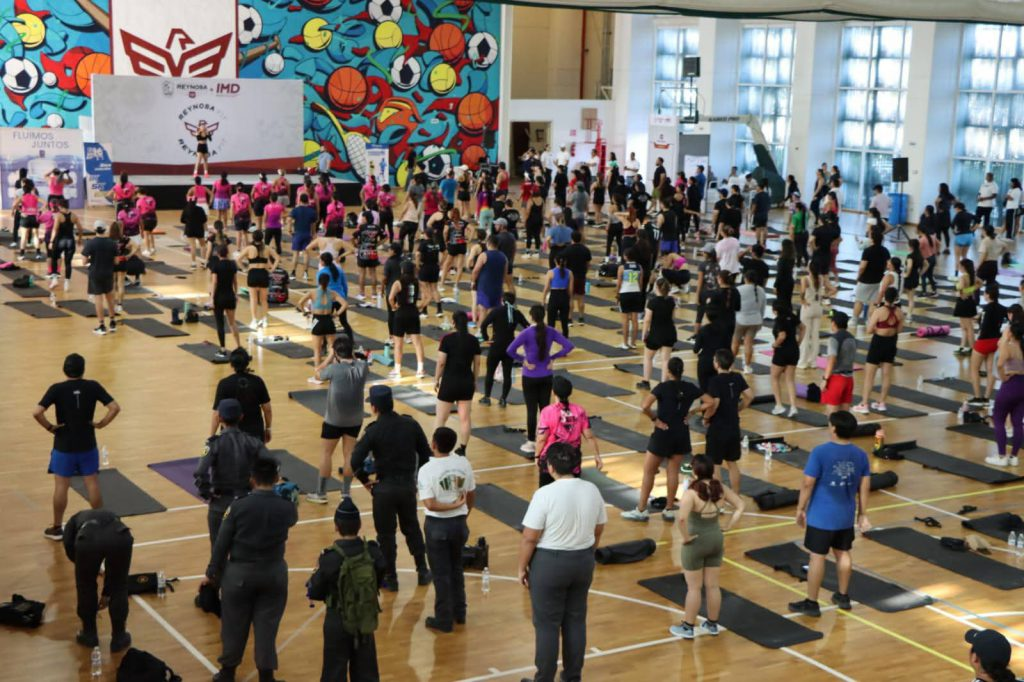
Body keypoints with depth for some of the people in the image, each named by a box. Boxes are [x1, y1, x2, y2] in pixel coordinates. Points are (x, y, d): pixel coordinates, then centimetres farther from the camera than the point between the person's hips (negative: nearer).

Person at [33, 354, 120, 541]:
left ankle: (57, 528, 17)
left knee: (61, 486, 8)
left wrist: (50, 427, -9)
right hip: (88, 445, 2)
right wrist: (101, 423, -2)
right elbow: (115, 408, -12)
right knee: (92, 483, 13)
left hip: (64, 446, -2)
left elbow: (36, 413, -23)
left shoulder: (57, 389, -13)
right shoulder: (93, 386, -8)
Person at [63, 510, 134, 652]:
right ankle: (119, 638, 35)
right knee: (119, 586, 29)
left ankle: (89, 635, 39)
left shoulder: (75, 520, 41)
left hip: (88, 538, -2)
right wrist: (106, 593, 59)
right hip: (120, 536, 2)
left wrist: (90, 566, 31)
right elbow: (114, 566, 47)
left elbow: (69, 546, 18)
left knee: (86, 586, 29)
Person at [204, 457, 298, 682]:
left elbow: (222, 542, -7)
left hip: (240, 572, -1)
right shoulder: (286, 507, -10)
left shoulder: (239, 506, -14)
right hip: (273, 573, 1)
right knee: (267, 624, 10)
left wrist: (212, 573, 4)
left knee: (234, 623, 14)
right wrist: (283, 494, 23)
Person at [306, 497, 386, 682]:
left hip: (338, 623, -4)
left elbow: (314, 593, -12)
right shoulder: (374, 552, -9)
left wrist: (317, 573, 5)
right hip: (366, 621, 4)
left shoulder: (330, 558, -21)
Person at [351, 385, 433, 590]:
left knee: (386, 534, 10)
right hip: (408, 486, 4)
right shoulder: (411, 424, -4)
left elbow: (356, 461, -17)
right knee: (412, 528, 21)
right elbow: (425, 454, 2)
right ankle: (422, 572, 28)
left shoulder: (374, 431, -15)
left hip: (384, 488, -4)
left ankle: (390, 578, 18)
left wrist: (366, 481, 0)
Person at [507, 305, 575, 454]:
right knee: (545, 408, 11)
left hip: (530, 377, -3)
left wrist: (523, 359, -10)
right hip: (546, 377, 3)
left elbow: (510, 350, -24)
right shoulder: (550, 331, -4)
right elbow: (569, 346, -6)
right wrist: (553, 357, -2)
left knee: (531, 410, 3)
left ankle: (531, 443, 9)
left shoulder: (527, 333, -15)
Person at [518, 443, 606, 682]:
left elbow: (529, 538, -17)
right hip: (583, 561, 5)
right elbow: (598, 531, 9)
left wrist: (522, 568, -4)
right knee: (576, 620, 16)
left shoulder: (545, 494, -20)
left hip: (550, 563, -5)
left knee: (547, 624, 6)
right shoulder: (592, 490, -3)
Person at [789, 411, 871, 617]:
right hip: (846, 516, 5)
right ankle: (843, 596, 32)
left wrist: (800, 509, -3)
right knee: (843, 554, 19)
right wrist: (862, 514, 15)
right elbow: (864, 488, 5)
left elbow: (808, 484, -15)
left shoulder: (820, 452, -17)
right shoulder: (861, 455, -1)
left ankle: (811, 603, 9)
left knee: (817, 557, 2)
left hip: (821, 516, -5)